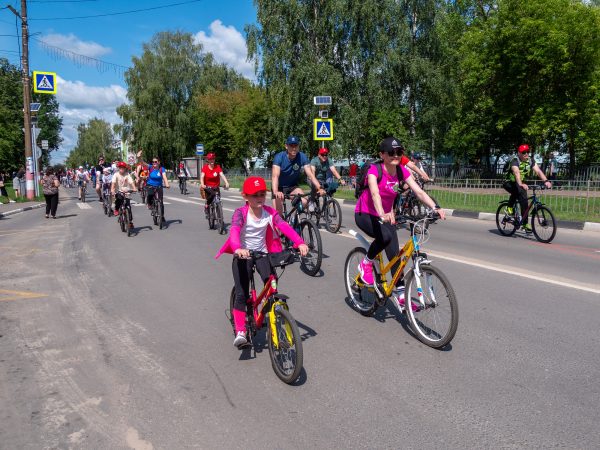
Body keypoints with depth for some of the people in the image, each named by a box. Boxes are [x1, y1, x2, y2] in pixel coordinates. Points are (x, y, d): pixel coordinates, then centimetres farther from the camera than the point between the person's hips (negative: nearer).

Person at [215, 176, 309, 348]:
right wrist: (237, 249, -56)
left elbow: (284, 227, -23)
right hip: (242, 256, -2)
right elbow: (234, 231, -34)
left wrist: (300, 243, -41)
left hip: (262, 254, 2)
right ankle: (240, 332, -1)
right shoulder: (240, 213, -16)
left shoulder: (269, 213, -8)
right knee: (241, 294, -10)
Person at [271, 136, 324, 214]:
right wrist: (275, 192, -54)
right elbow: (275, 176, -36)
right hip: (280, 188, -2)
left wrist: (320, 188, -38)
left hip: (292, 187, 2)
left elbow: (310, 174, -21)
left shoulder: (302, 157, -15)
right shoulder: (279, 157, -23)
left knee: (304, 202, -25)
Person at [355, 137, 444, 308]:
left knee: (394, 253, -2)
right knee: (385, 237, -34)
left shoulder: (402, 171, -6)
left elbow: (419, 192, -14)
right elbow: (375, 193, -39)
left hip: (386, 215, 6)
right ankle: (366, 264, -7)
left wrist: (435, 207, -31)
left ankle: (400, 293, 10)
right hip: (365, 214, -5)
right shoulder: (374, 170, -22)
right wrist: (382, 214, -57)